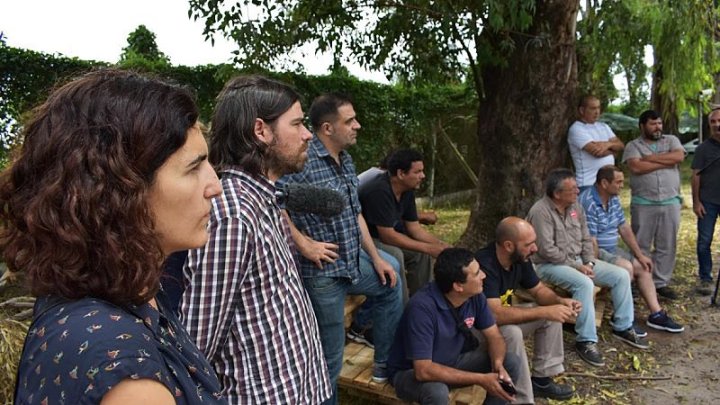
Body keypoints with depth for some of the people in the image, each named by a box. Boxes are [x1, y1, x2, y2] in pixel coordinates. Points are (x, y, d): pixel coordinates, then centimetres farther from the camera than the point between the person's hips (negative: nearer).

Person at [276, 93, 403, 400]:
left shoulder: (345, 159, 8)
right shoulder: (304, 160, -20)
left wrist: (376, 258, 13)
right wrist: (304, 244, -25)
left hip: (355, 260, 9)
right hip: (323, 272, -9)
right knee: (330, 358, 5)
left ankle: (385, 364, 40)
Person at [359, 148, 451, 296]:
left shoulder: (407, 190, -1)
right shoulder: (380, 191, -30)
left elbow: (414, 227, 4)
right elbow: (388, 235, -29)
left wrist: (440, 244, -12)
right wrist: (428, 248, -25)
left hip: (382, 237, 9)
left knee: (421, 253, -2)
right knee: (394, 254, -31)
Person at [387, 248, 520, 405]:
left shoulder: (475, 295, -13)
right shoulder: (422, 307, -33)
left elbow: (494, 336, -1)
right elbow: (424, 371, -36)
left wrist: (497, 363, -24)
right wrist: (481, 379, -33)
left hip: (453, 361, 6)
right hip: (411, 372, -6)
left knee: (511, 362, -10)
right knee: (437, 392, -38)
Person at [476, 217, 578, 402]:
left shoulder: (520, 259, -7)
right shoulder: (484, 265, -33)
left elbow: (539, 290, 8)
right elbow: (496, 314, -40)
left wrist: (560, 301, -14)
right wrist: (545, 311, -35)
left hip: (502, 317, 9)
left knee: (552, 316, -1)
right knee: (511, 332, -34)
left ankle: (541, 379, 9)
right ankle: (522, 399, -18)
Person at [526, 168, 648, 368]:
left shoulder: (575, 206, 6)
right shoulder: (541, 211, -19)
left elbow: (586, 239, 12)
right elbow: (547, 250, -23)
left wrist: (589, 263, -5)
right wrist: (576, 266, -18)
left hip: (579, 260, 9)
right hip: (550, 265, -8)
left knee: (621, 275, -2)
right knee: (583, 283, -35)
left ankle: (623, 327, 12)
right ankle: (586, 340, -23)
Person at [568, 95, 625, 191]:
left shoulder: (603, 126, 16)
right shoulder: (576, 129, -11)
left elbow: (620, 145, 8)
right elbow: (597, 152, -19)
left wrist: (608, 144, -15)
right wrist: (613, 149, 1)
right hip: (588, 184, -8)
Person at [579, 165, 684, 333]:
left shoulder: (613, 199, 7)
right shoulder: (588, 203, -24)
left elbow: (624, 228, 12)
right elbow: (590, 242, -25)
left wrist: (640, 255, 9)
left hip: (611, 249, 10)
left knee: (642, 267, 4)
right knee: (626, 267, -25)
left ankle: (656, 314, 12)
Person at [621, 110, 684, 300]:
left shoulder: (671, 140, 11)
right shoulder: (633, 145, 2)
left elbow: (679, 156, -10)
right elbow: (636, 167, -15)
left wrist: (650, 158, -10)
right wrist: (666, 162, -8)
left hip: (671, 203, 3)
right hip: (643, 204, -2)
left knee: (667, 246, 7)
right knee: (640, 246, 3)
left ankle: (661, 283, 17)